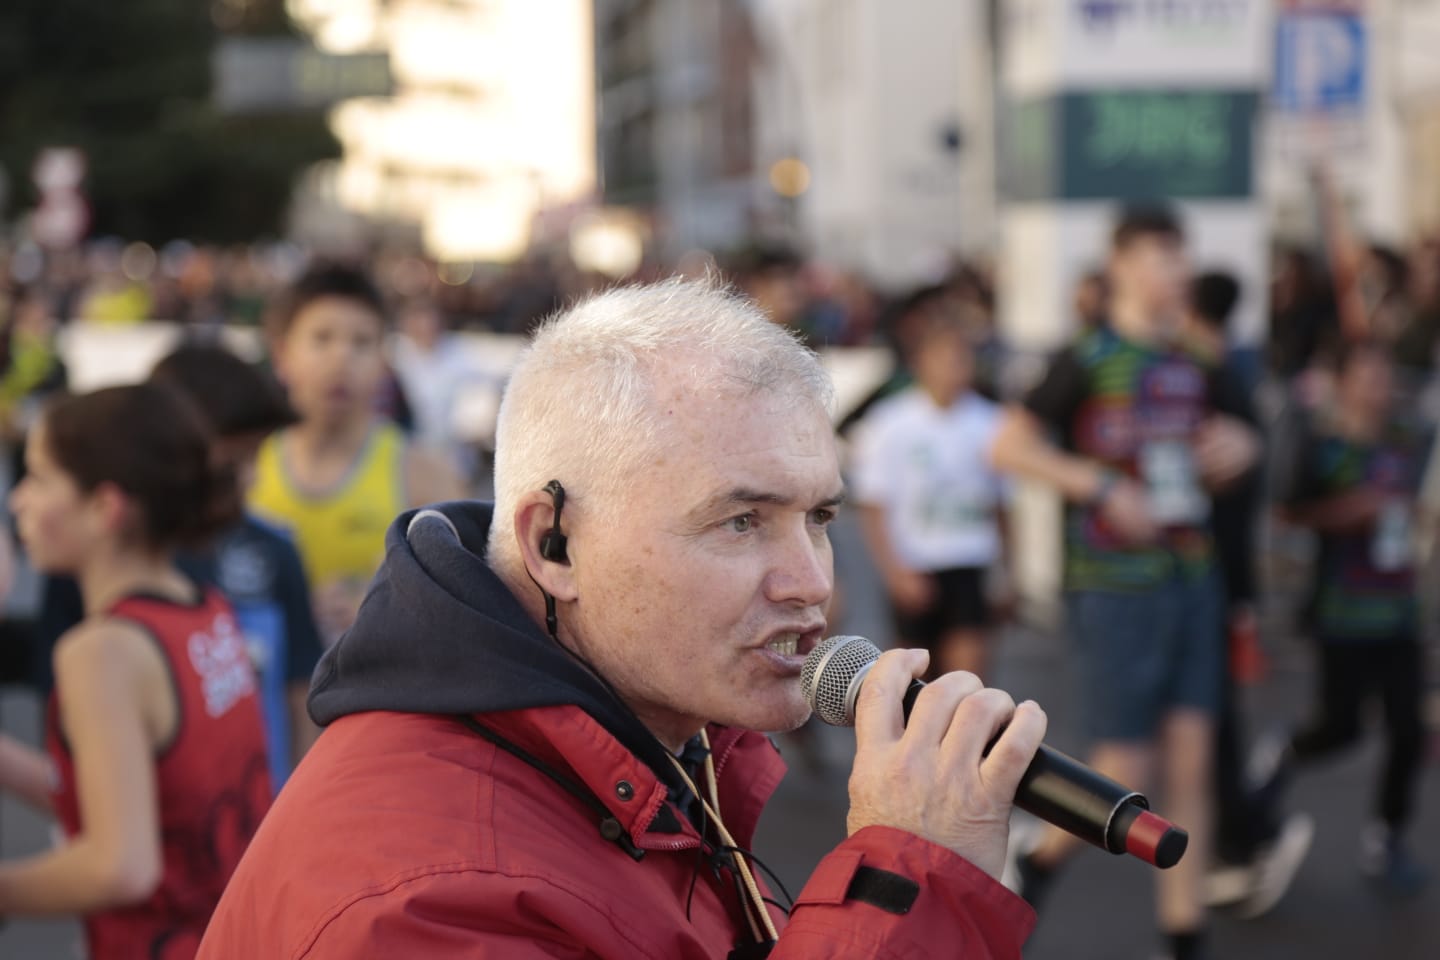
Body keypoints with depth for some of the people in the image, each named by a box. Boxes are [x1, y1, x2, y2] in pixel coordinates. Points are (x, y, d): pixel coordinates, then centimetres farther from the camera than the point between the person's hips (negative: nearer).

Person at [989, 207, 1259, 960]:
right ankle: (1036, 862, 23)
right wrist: (1105, 486, -18)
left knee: (1190, 767, 5)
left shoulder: (1191, 364, 11)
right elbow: (1008, 446, -12)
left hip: (1190, 580, 6)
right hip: (1115, 587, -6)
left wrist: (1237, 449, 2)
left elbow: (1222, 444, 26)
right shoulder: (1090, 358, -8)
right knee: (1126, 775, -4)